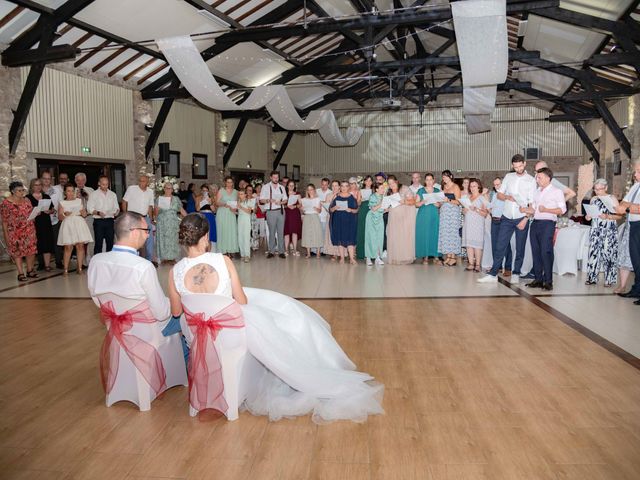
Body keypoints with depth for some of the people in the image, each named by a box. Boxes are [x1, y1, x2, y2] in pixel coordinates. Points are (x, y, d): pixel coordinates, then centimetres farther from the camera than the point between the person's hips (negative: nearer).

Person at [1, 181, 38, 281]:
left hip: (29, 231, 4)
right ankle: (21, 273, 7)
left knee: (31, 250, 4)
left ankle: (30, 270, 16)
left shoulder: (26, 201, 9)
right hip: (14, 232, -4)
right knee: (17, 252, 1)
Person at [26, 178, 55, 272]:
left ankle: (47, 265, 3)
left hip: (46, 223, 3)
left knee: (47, 244, -1)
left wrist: (48, 211, -5)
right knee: (35, 244, -6)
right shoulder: (28, 198, 4)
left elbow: (52, 209, 16)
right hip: (34, 224, -3)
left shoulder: (46, 197, 15)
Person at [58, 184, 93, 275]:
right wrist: (65, 214, -17)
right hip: (68, 225, -2)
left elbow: (85, 214, 15)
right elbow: (59, 216, 3)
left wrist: (82, 212, -6)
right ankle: (66, 269, -3)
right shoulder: (62, 203, 10)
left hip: (79, 224, 2)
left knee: (80, 246, -5)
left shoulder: (79, 200, 16)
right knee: (68, 247, -8)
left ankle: (80, 268, -1)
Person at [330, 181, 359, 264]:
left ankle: (351, 258, -8)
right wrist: (334, 208, -14)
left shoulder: (352, 197, 6)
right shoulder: (336, 197, 8)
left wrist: (351, 210, -16)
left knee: (350, 238, -7)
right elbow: (330, 209, 7)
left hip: (349, 220, -1)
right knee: (340, 238, 0)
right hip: (338, 220, 1)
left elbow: (356, 210, 4)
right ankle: (342, 257, 6)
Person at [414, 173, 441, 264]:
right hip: (423, 216, -1)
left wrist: (438, 204, -11)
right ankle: (425, 257, 0)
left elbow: (441, 203, 11)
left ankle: (436, 256, 2)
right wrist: (422, 202, -16)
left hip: (435, 216, 1)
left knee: (435, 234, -3)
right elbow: (416, 204, 3)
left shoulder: (437, 191, 12)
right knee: (424, 235, -5)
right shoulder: (420, 190, 7)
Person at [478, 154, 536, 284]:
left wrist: (525, 219, -13)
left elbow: (532, 203, -5)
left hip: (521, 218, -2)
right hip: (507, 217, 3)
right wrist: (507, 197, -11)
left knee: (520, 248, 6)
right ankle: (493, 274, 3)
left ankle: (516, 274, 16)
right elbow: (499, 194, 11)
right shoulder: (508, 177, 9)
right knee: (500, 246, 0)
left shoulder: (531, 180, -1)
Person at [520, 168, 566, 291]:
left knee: (546, 252, -10)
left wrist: (546, 210, -16)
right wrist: (525, 210, 1)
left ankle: (548, 281, -5)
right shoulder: (536, 192, 19)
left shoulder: (556, 191, 0)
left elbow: (562, 209, -6)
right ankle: (538, 279, 11)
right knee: (535, 251, 5)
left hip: (548, 223, -6)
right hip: (535, 223, 6)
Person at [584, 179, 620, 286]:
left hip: (609, 230, -4)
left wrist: (608, 216, -19)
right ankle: (592, 278, 5)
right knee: (593, 252, -1)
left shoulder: (612, 199, 1)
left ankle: (609, 279, 2)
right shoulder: (593, 199, 13)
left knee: (608, 253, -6)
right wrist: (588, 216, 1)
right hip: (596, 229, 4)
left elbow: (619, 216, -3)